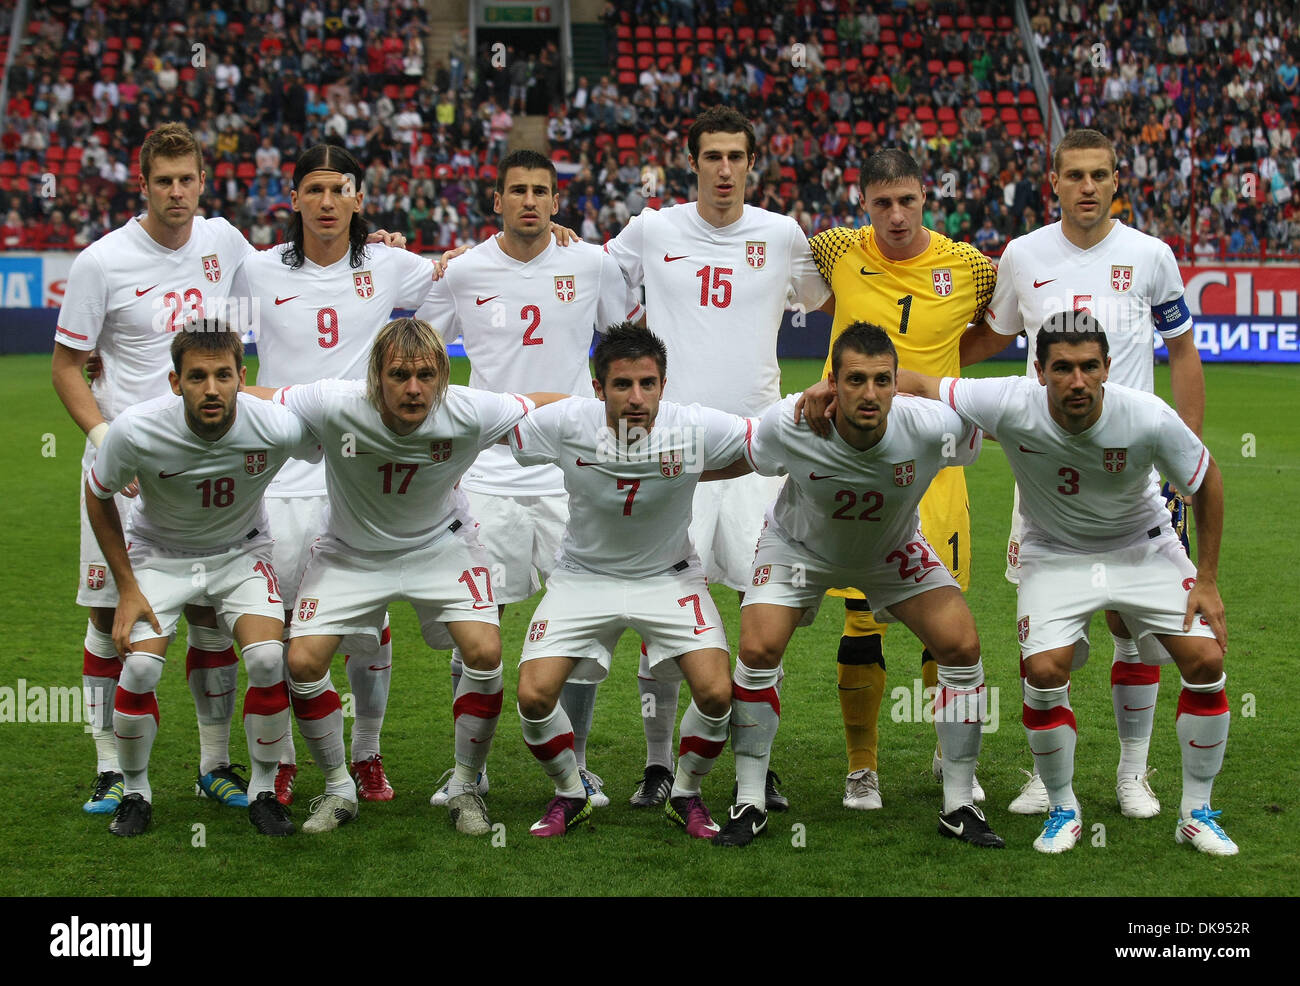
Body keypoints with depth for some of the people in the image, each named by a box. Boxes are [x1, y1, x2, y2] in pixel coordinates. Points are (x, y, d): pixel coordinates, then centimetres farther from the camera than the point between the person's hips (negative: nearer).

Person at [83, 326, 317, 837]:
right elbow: (97, 495, -8)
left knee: (268, 659, -21)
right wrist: (126, 588, -8)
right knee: (140, 665, -20)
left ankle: (263, 790, 2)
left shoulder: (278, 428, -30)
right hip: (160, 553, 0)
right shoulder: (136, 430, -29)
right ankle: (134, 792, 6)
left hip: (240, 551, 1)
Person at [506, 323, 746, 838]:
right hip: (584, 576, 0)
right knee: (534, 696, -14)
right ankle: (570, 794, 15)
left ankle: (686, 793, 12)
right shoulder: (566, 423, -22)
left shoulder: (695, 428, -24)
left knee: (716, 694, -17)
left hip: (668, 576, 0)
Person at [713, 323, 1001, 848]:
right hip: (800, 544, -1)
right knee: (757, 650, -19)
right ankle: (749, 805, -1)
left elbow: (976, 437, -9)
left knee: (962, 647, -13)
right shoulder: (786, 426, -35)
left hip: (894, 549, 1)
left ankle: (959, 807, 2)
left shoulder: (932, 428, -35)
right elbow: (738, 460, -10)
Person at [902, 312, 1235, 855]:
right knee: (1045, 672, -21)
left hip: (1143, 547, 1)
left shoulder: (1150, 419, -27)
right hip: (1055, 553, -1)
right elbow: (914, 383, -20)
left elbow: (1207, 481, -9)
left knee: (1205, 660, -13)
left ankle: (1196, 813, 6)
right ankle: (1063, 810, 4)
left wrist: (1207, 581, -7)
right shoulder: (1010, 406, -29)